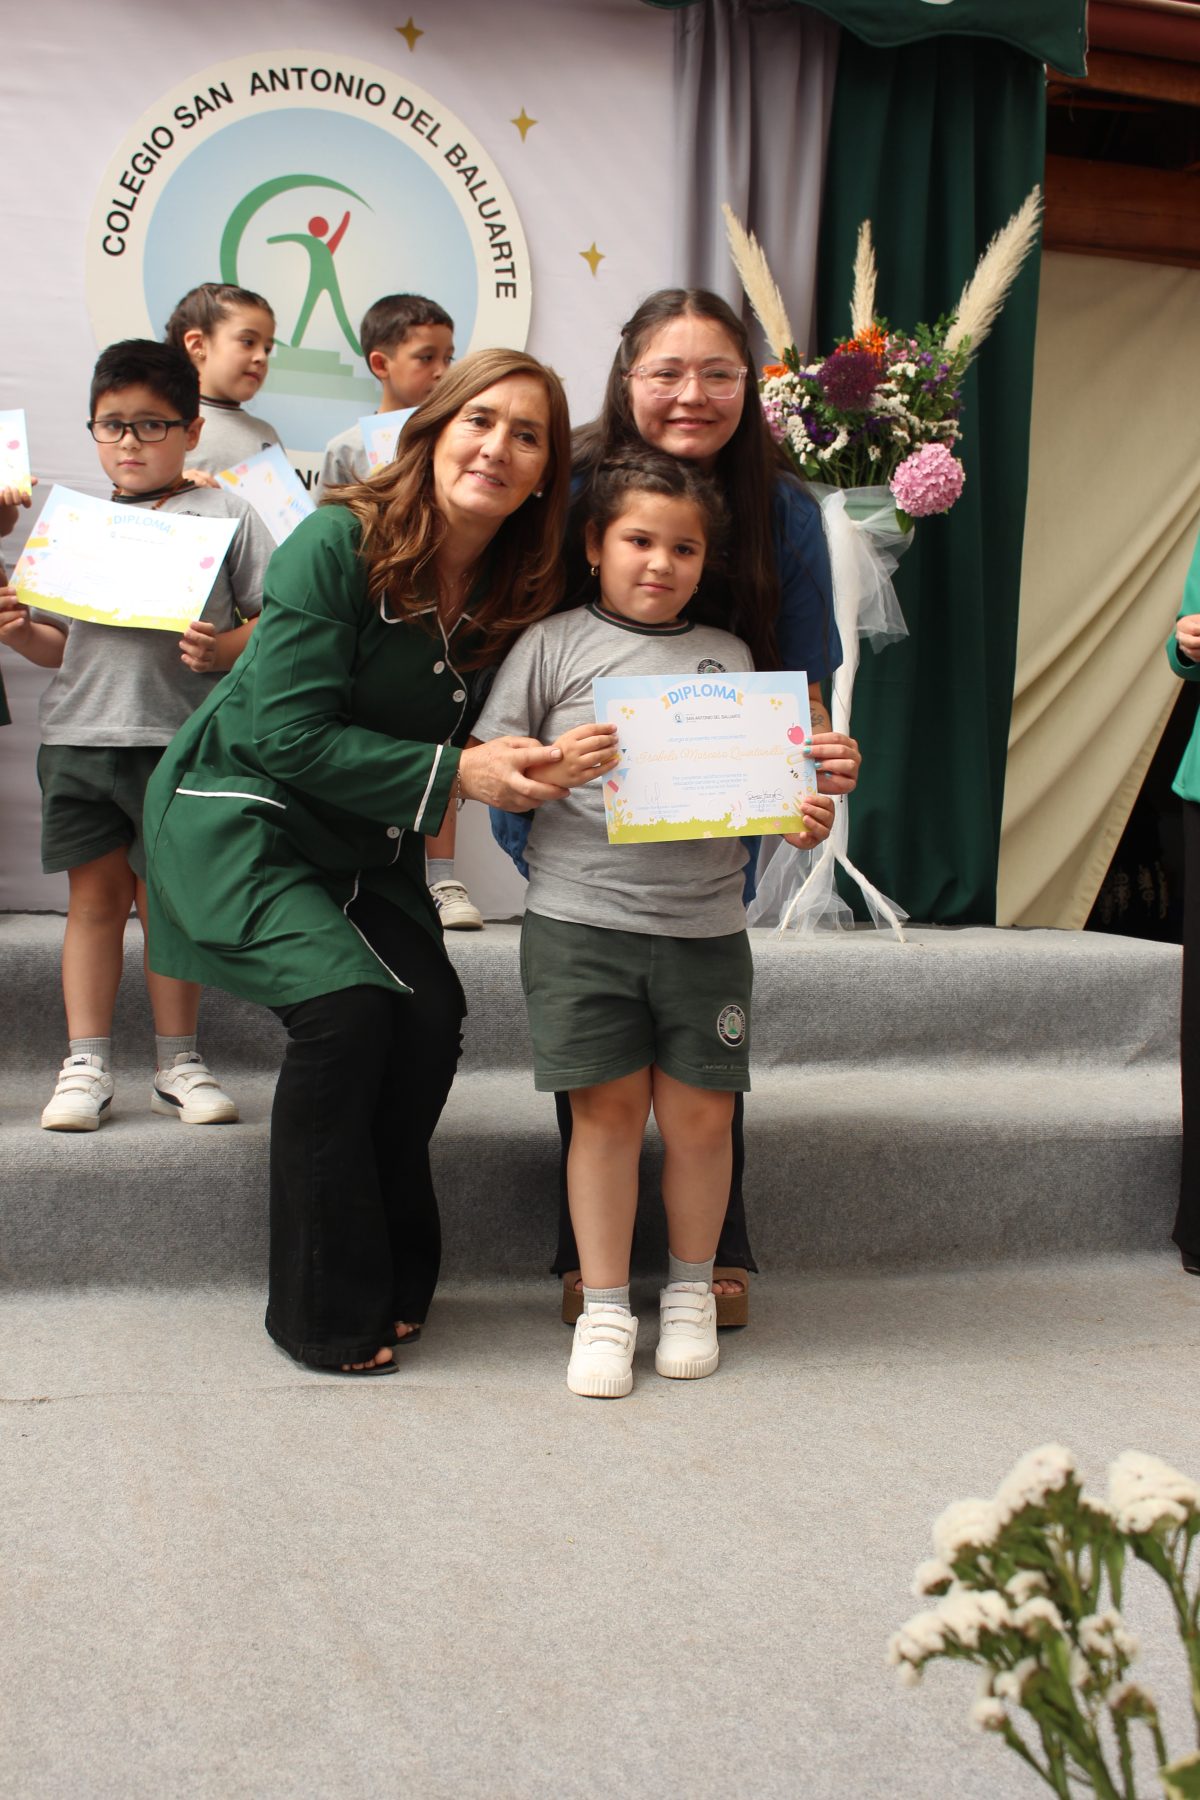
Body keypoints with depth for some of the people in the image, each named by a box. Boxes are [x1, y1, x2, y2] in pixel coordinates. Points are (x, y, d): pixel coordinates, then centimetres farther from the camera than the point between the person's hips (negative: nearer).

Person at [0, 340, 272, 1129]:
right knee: (95, 893, 5)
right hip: (81, 733, 3)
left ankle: (180, 1061, 18)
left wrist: (227, 649, -18)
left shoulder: (225, 515, 2)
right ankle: (86, 1065, 12)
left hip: (178, 737, -3)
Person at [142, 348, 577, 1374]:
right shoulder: (338, 544, -20)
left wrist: (526, 771, -13)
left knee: (431, 1013, -14)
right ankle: (326, 1315, -8)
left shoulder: (521, 593, -3)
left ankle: (392, 1279, 6)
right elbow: (288, 733, -23)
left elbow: (488, 747, 8)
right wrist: (452, 771, -26)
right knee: (346, 1004, -23)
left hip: (368, 845, 6)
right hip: (243, 817, -5)